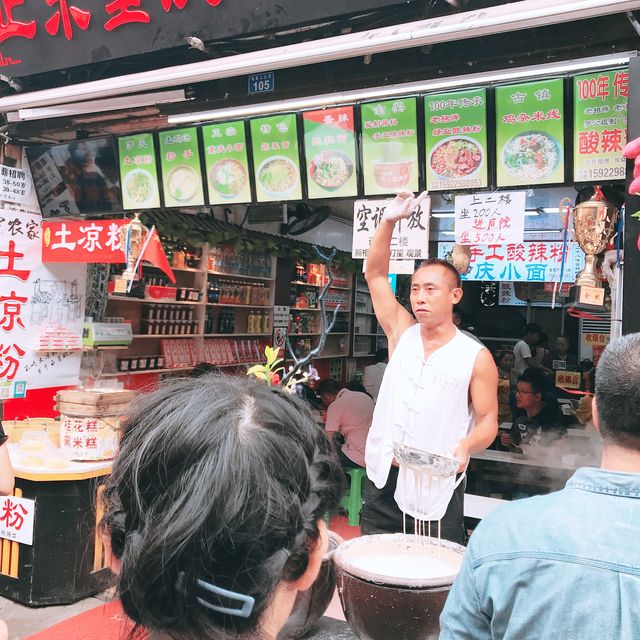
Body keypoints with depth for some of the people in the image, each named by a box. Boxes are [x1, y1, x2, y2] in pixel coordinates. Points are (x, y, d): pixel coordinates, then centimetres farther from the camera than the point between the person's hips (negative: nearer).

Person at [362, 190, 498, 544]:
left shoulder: (477, 358, -5)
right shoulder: (401, 333, 5)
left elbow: (488, 419, -2)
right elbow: (375, 274, 3)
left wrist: (465, 447, -23)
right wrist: (389, 221, -6)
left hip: (437, 486, -3)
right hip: (383, 479, 4)